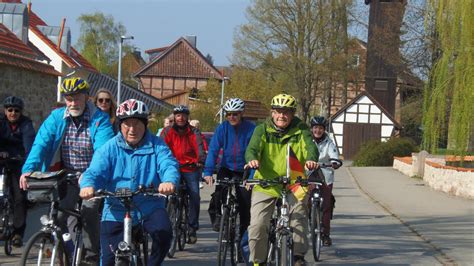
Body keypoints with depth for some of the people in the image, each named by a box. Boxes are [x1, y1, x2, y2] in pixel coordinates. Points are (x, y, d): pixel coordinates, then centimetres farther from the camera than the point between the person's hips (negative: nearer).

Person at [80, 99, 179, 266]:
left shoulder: (156, 145, 1)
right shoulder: (110, 148, 0)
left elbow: (169, 165, -14)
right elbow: (95, 171, -11)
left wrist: (169, 181, -39)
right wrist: (88, 185, -36)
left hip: (149, 207, 0)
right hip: (116, 211, 0)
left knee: (163, 231, -28)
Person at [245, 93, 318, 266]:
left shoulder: (300, 130, 1)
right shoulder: (262, 130, 1)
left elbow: (310, 147, -15)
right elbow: (252, 148, -13)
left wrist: (311, 160, -39)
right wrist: (252, 159, -38)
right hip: (265, 184, 0)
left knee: (299, 214, -21)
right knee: (257, 225, -9)